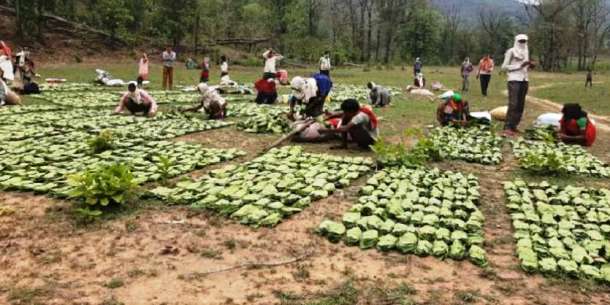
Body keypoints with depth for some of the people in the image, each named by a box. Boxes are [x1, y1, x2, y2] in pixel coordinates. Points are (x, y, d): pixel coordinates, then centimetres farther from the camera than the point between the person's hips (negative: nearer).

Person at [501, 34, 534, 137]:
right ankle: (507, 128, -16)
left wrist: (530, 66, 1)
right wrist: (520, 65, -14)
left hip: (524, 80, 8)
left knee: (520, 105, 5)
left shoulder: (526, 52, 17)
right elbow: (504, 67, -9)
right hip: (514, 80, -7)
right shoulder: (511, 51, -3)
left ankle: (513, 126, 10)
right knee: (513, 104, -15)